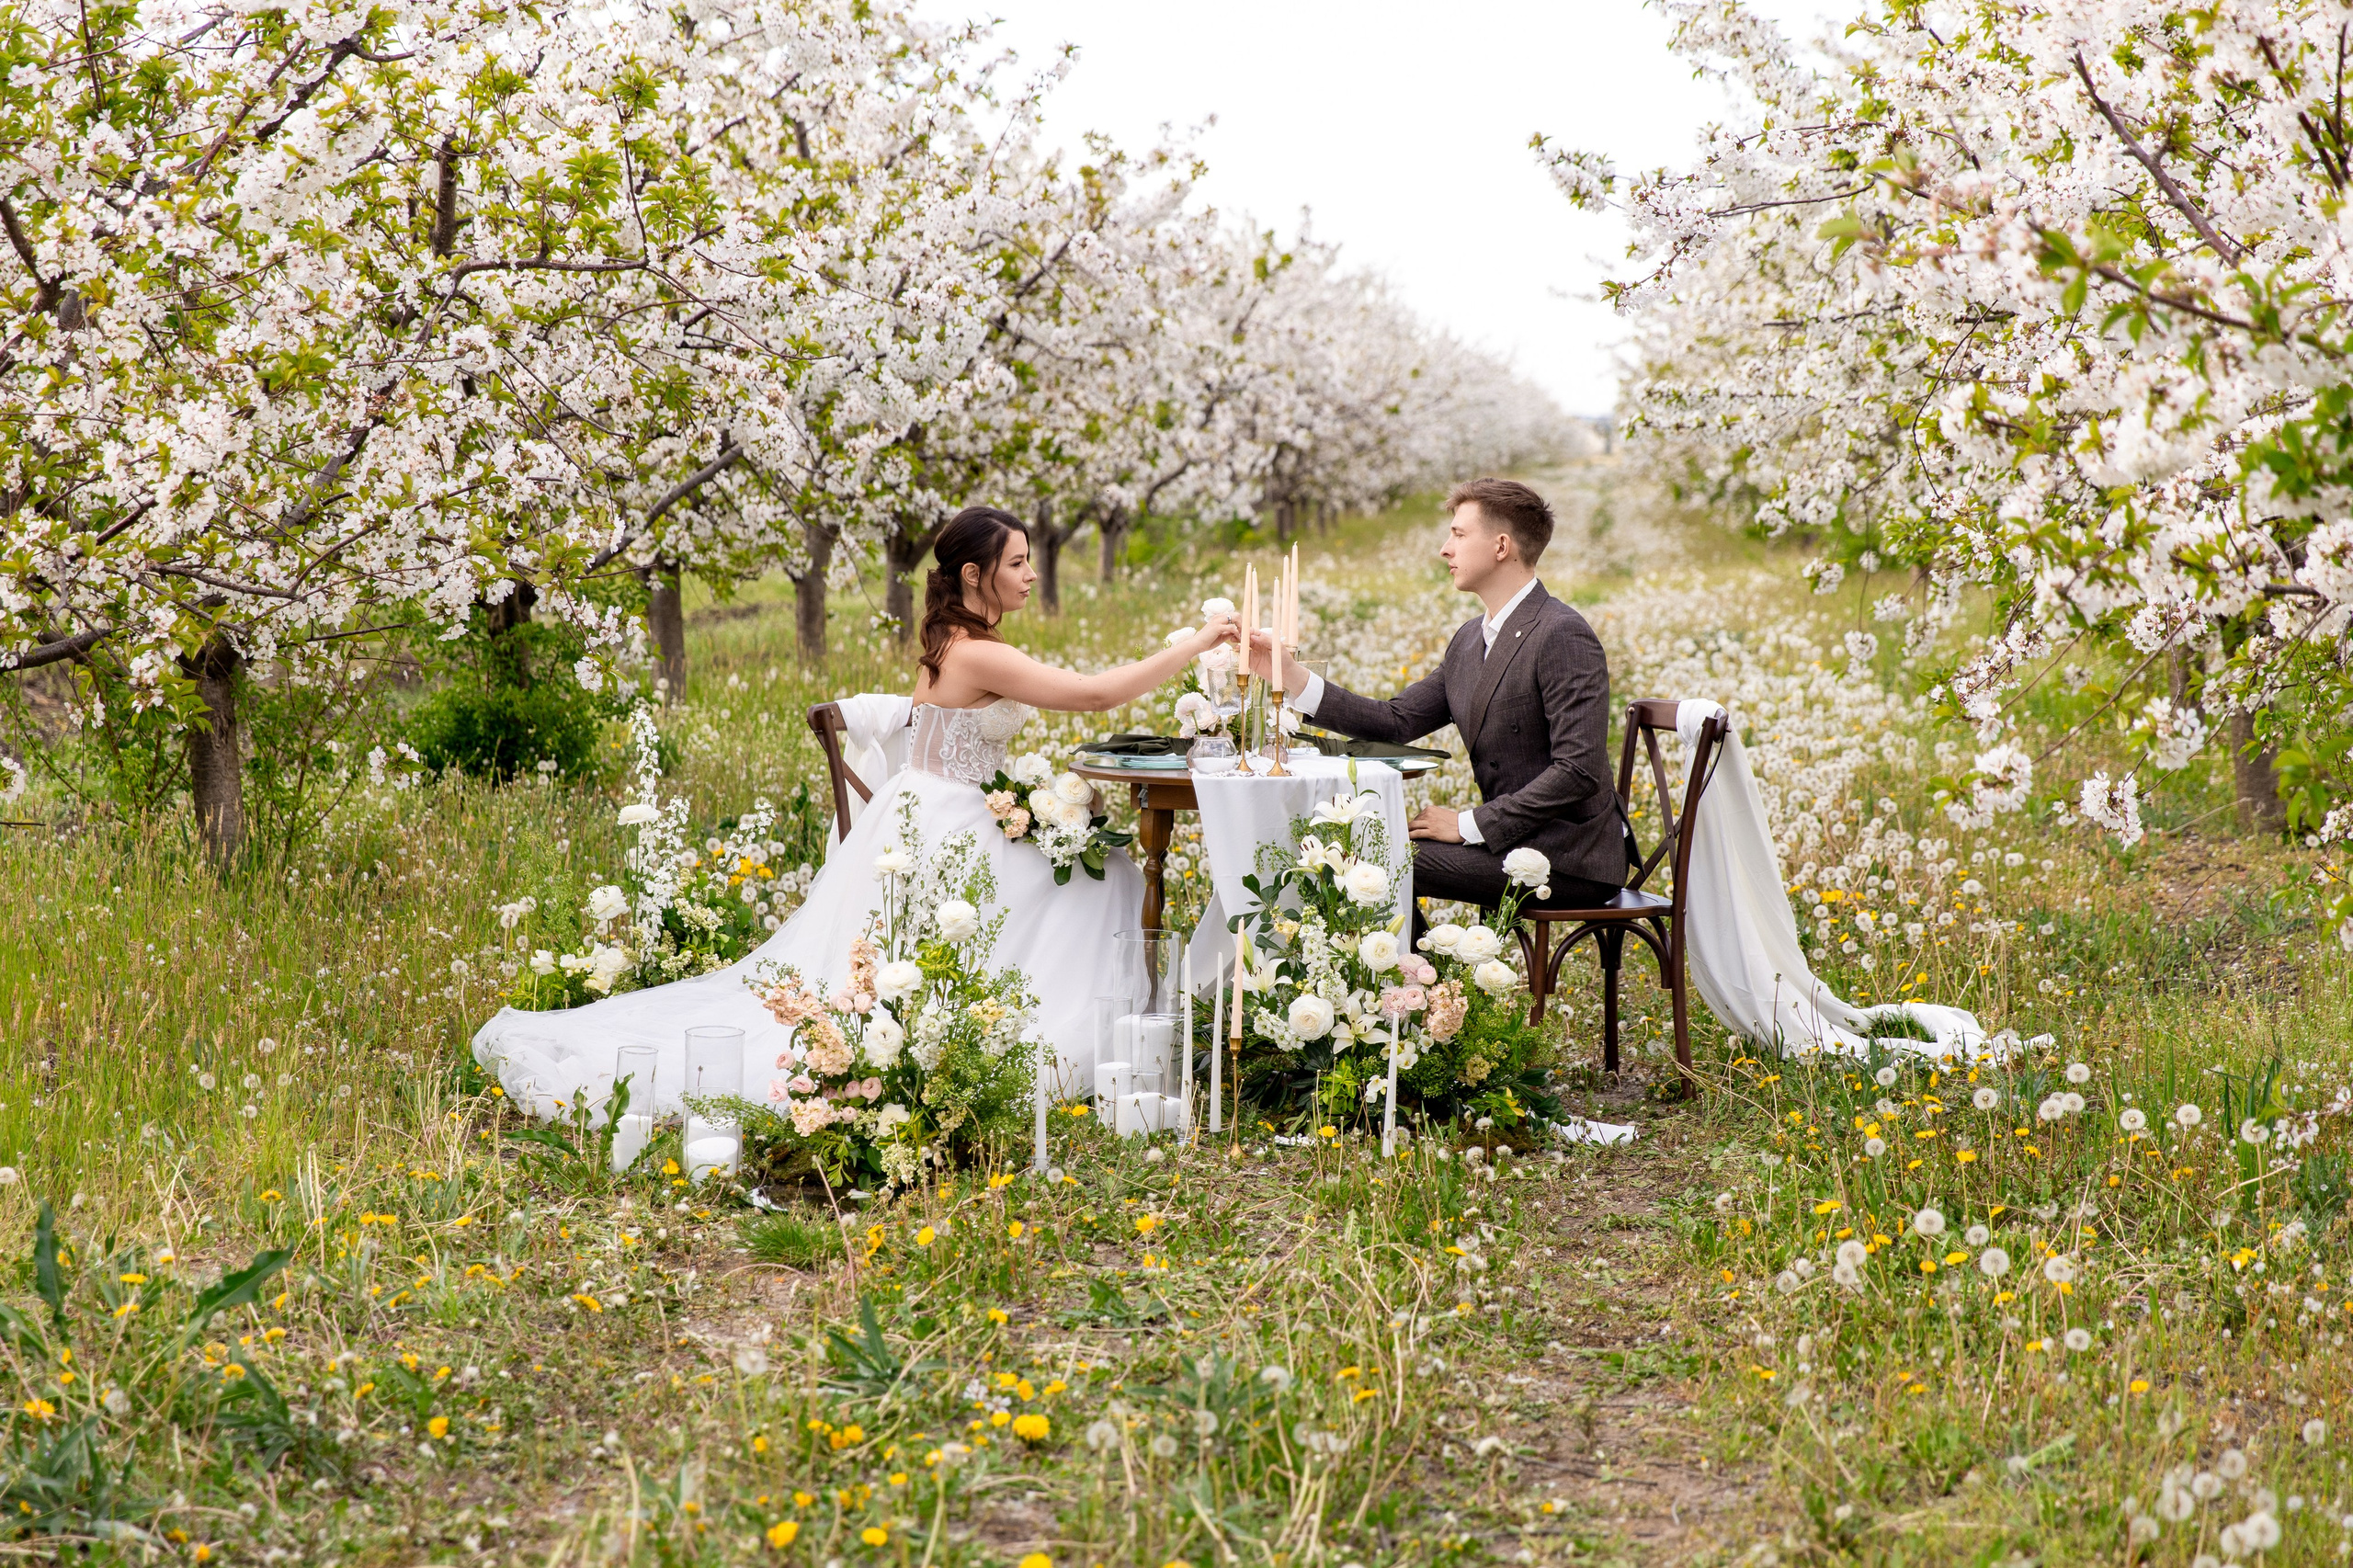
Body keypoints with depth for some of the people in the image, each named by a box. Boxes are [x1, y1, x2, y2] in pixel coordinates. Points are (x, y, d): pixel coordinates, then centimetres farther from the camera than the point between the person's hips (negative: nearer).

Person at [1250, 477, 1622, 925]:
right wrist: (1291, 674, 5)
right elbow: (1396, 721, 11)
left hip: (1567, 859, -9)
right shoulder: (1472, 639, 14)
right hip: (1514, 841, 9)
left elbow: (1579, 770, -22)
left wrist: (1470, 824, -18)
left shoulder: (1563, 636, -16)